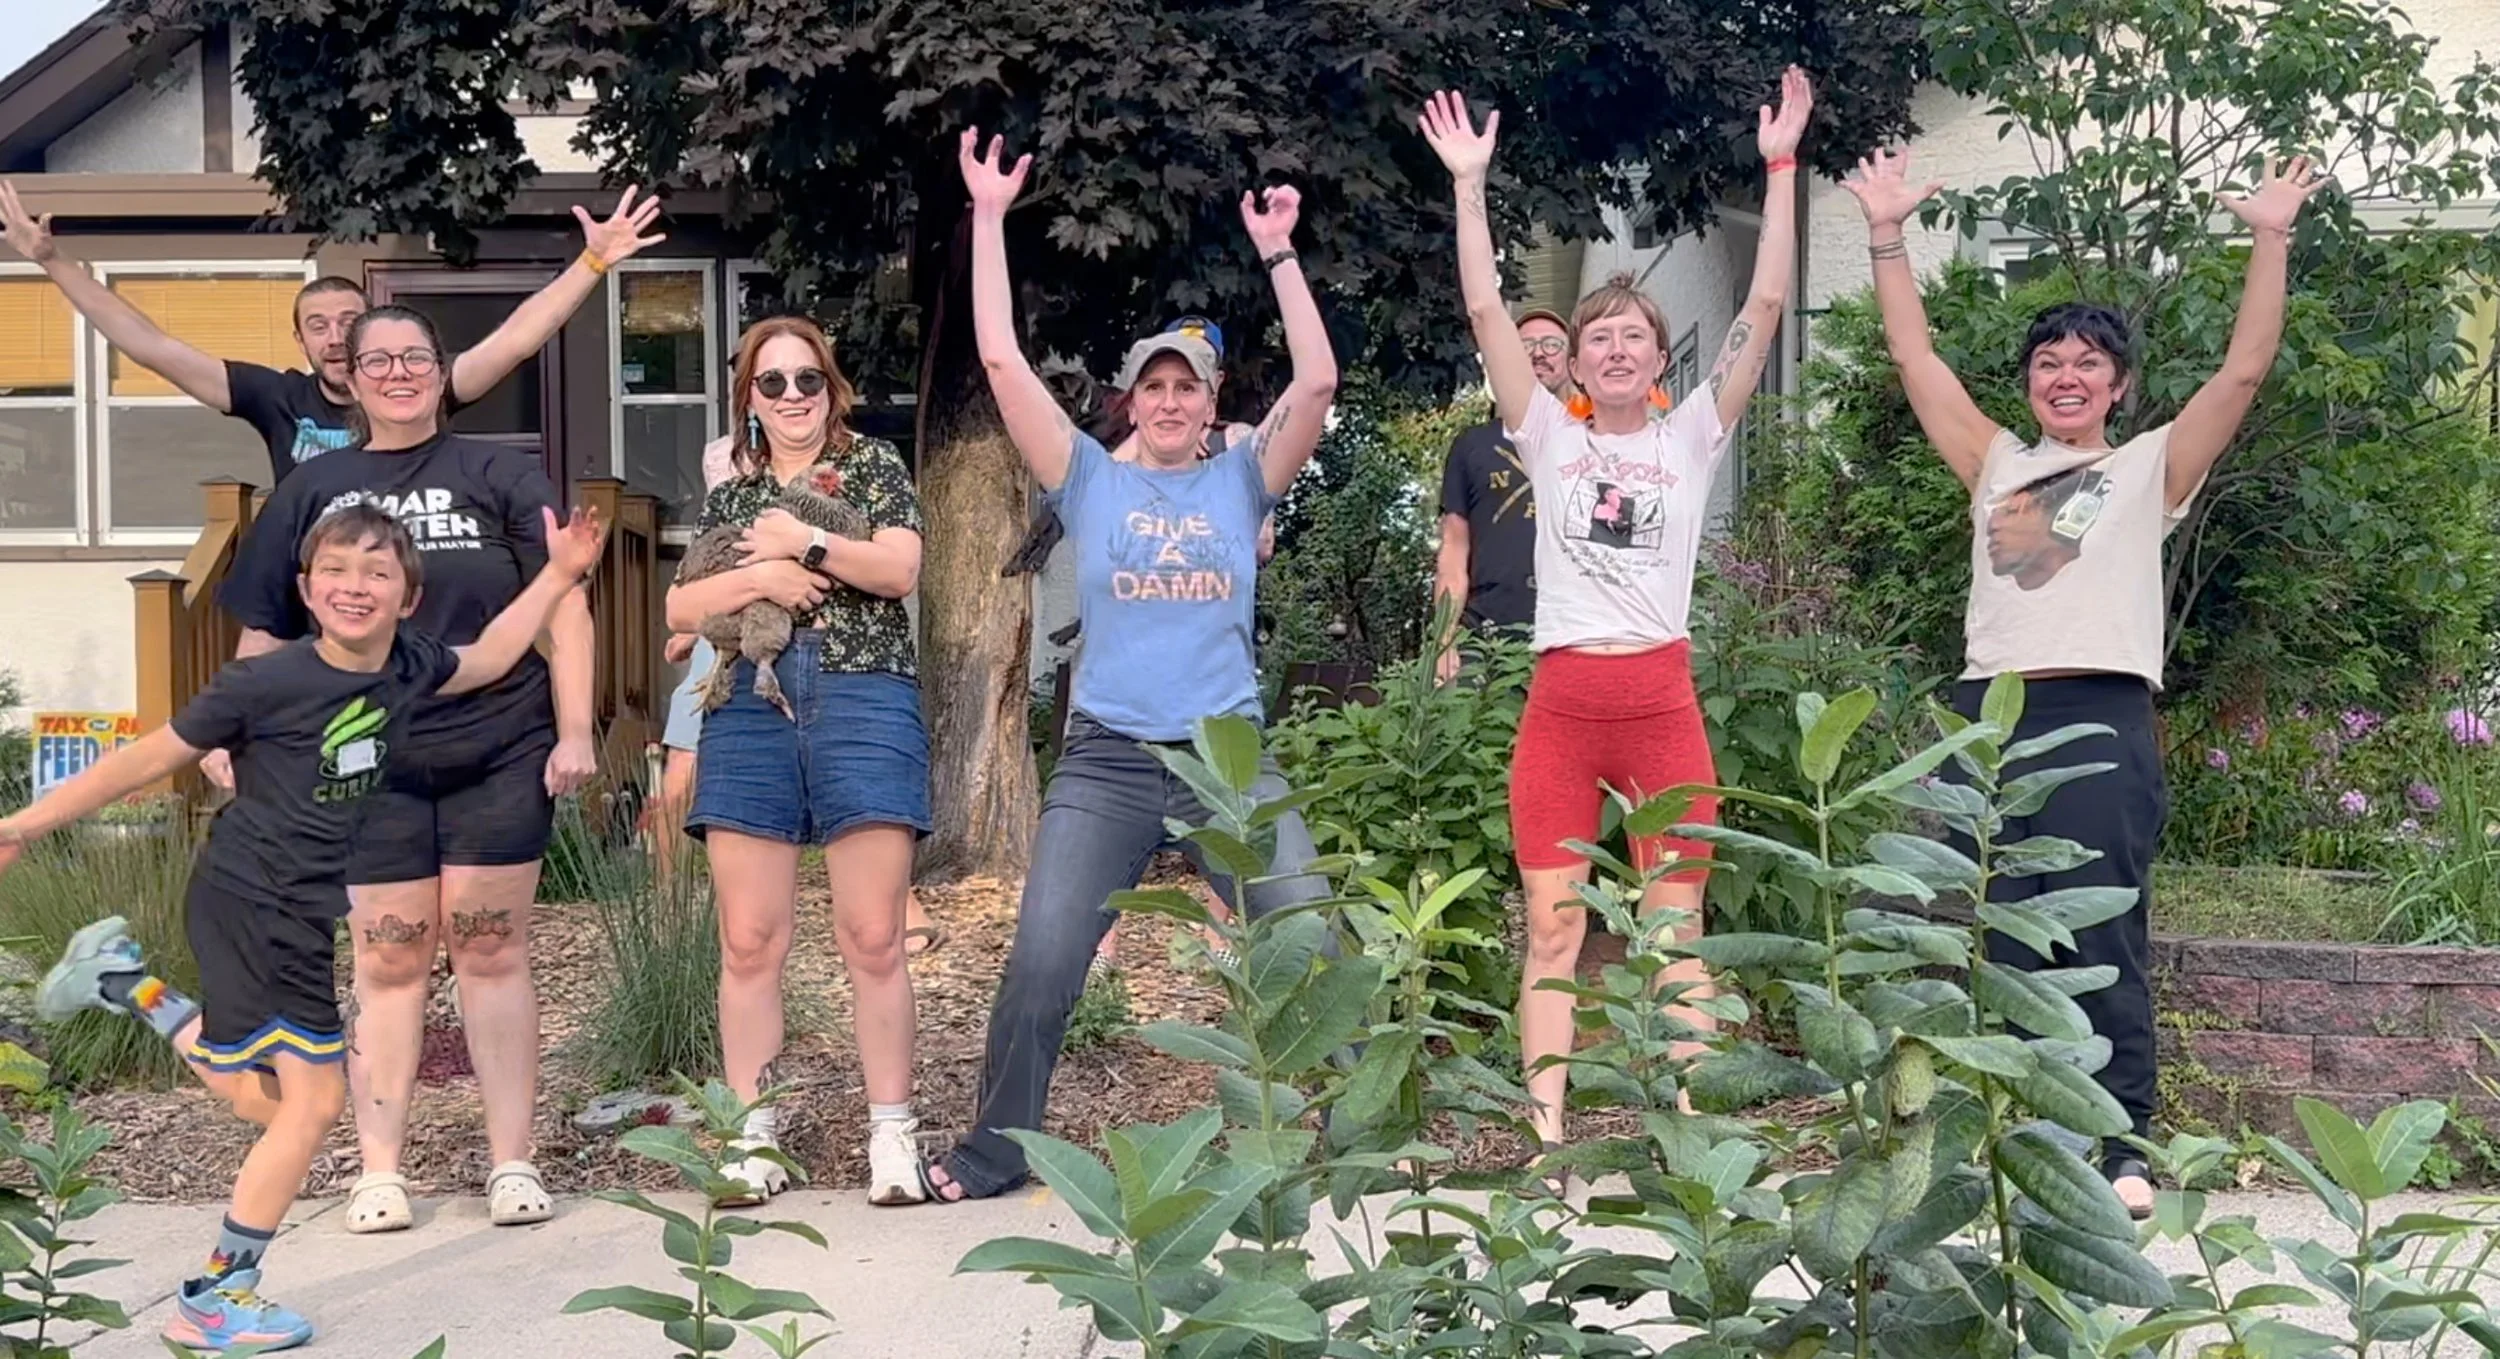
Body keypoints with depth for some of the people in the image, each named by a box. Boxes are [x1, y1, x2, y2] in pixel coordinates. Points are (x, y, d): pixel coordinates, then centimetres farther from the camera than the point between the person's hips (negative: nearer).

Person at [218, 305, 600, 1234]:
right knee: (388, 961, 3)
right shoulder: (311, 490, 12)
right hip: (369, 764, 1)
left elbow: (563, 606, 2)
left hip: (498, 756, -1)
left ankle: (513, 1163, 9)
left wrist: (575, 733, -5)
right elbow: (264, 634, 14)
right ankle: (379, 1171, 11)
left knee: (492, 952, 2)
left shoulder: (500, 477, 6)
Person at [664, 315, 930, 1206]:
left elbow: (900, 568, -3)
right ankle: (753, 1139, 5)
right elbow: (677, 609, 9)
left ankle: (892, 1133, 1)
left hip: (864, 701, -3)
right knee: (749, 941, -1)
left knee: (873, 939, -5)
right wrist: (758, 578, -5)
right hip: (751, 710, 3)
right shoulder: (727, 498, 20)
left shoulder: (873, 468, 13)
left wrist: (804, 543, -9)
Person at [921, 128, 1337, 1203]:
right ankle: (993, 1154, 14)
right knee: (1040, 968, -4)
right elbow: (1002, 361, 0)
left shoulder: (1241, 480, 9)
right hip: (1107, 761, 0)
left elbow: (1316, 381, -3)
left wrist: (1277, 252, -3)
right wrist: (990, 217, 0)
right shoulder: (1092, 481, 7)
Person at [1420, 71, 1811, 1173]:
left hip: (1662, 701, 0)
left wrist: (1781, 165, -2)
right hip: (1561, 702, 1)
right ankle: (1546, 1133, 3)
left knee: (1675, 930, 3)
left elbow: (1763, 309, 1)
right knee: (1553, 929, 1)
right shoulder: (1549, 438, 8)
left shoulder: (1691, 438, 7)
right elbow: (1486, 310, 3)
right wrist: (1469, 183, 0)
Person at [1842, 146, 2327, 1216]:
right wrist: (1887, 236, 13)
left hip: (2102, 722, -3)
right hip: (1988, 716, 3)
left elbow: (2245, 370, 2)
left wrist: (2272, 240, -4)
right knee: (1994, 945, 4)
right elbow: (1917, 359, 17)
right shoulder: (1996, 465, 20)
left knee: (2104, 945, -4)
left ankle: (2123, 1151, 0)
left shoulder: (2151, 467, 12)